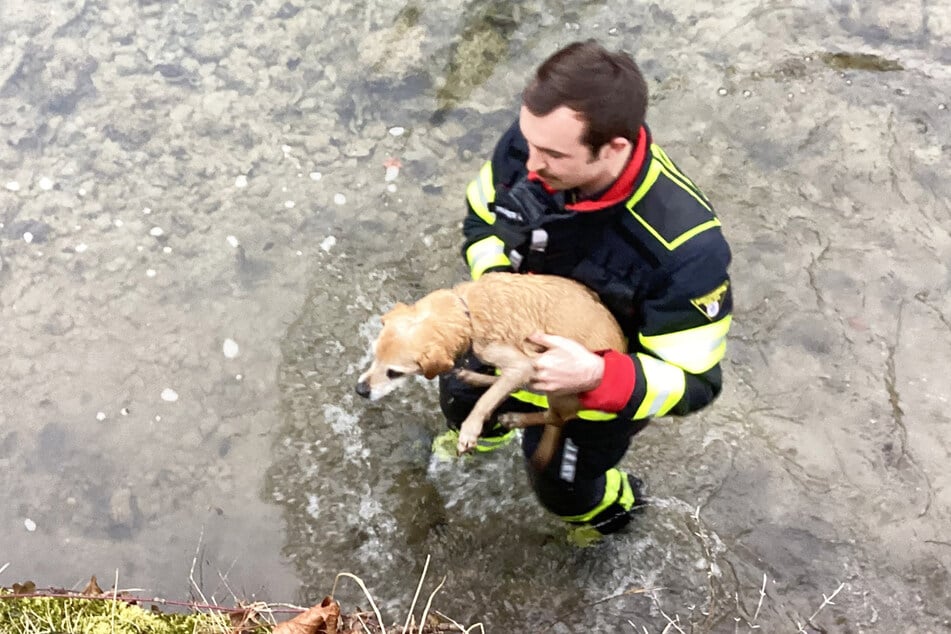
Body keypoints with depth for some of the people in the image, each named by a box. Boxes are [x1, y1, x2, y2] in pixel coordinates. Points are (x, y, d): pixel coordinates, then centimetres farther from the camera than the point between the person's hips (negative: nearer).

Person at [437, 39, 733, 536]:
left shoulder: (684, 246, -44)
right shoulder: (531, 143, -30)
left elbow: (691, 382, -32)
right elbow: (482, 220, -8)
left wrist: (597, 377, -49)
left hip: (615, 382, -4)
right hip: (527, 330, 5)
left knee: (559, 487, 19)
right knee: (461, 396, 30)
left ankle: (617, 504, 57)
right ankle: (487, 434, 70)